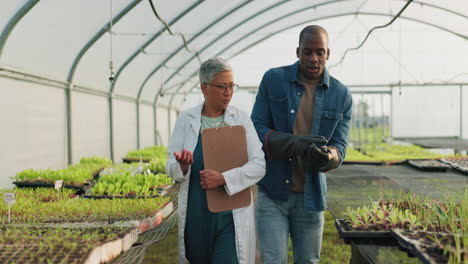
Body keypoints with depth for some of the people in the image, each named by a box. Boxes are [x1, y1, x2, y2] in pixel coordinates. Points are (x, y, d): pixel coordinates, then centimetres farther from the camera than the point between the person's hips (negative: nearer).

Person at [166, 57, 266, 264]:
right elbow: (171, 166, 2)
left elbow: (258, 166, -6)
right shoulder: (185, 120, 3)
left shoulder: (241, 119, 0)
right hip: (195, 216, 2)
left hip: (232, 217, -2)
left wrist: (223, 178, -21)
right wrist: (182, 165, -21)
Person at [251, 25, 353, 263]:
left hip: (311, 194, 2)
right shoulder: (273, 80, -3)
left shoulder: (342, 95, 0)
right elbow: (256, 129, -7)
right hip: (271, 191, -2)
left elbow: (339, 146, -1)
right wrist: (295, 144, -25)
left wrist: (328, 156, -27)